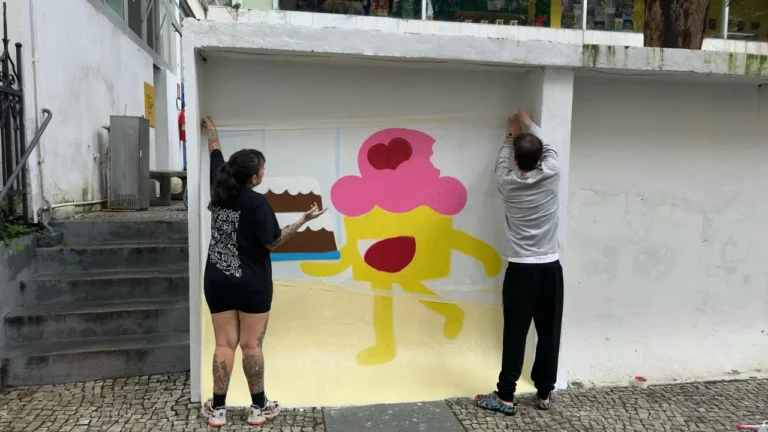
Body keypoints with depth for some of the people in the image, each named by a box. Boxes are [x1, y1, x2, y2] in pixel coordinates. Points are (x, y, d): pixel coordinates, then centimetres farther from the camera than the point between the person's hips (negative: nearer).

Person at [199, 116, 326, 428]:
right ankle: (258, 408, 17)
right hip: (251, 283, -5)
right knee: (251, 345, 4)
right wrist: (304, 220, -8)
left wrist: (211, 129, 37)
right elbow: (273, 242, -12)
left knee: (225, 344, 9)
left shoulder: (219, 189, 1)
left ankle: (217, 410, 15)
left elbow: (215, 154, 19)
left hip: (217, 280, 5)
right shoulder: (257, 203, -15)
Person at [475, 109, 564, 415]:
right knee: (549, 334, 12)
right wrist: (529, 124, 32)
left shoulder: (507, 182, -7)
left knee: (515, 335, 3)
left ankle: (506, 397, 11)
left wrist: (512, 135, 34)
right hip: (550, 268, 2)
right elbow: (546, 147, 16)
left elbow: (502, 161, 18)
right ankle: (544, 394, 24)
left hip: (521, 270, -2)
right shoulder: (552, 174, -6)